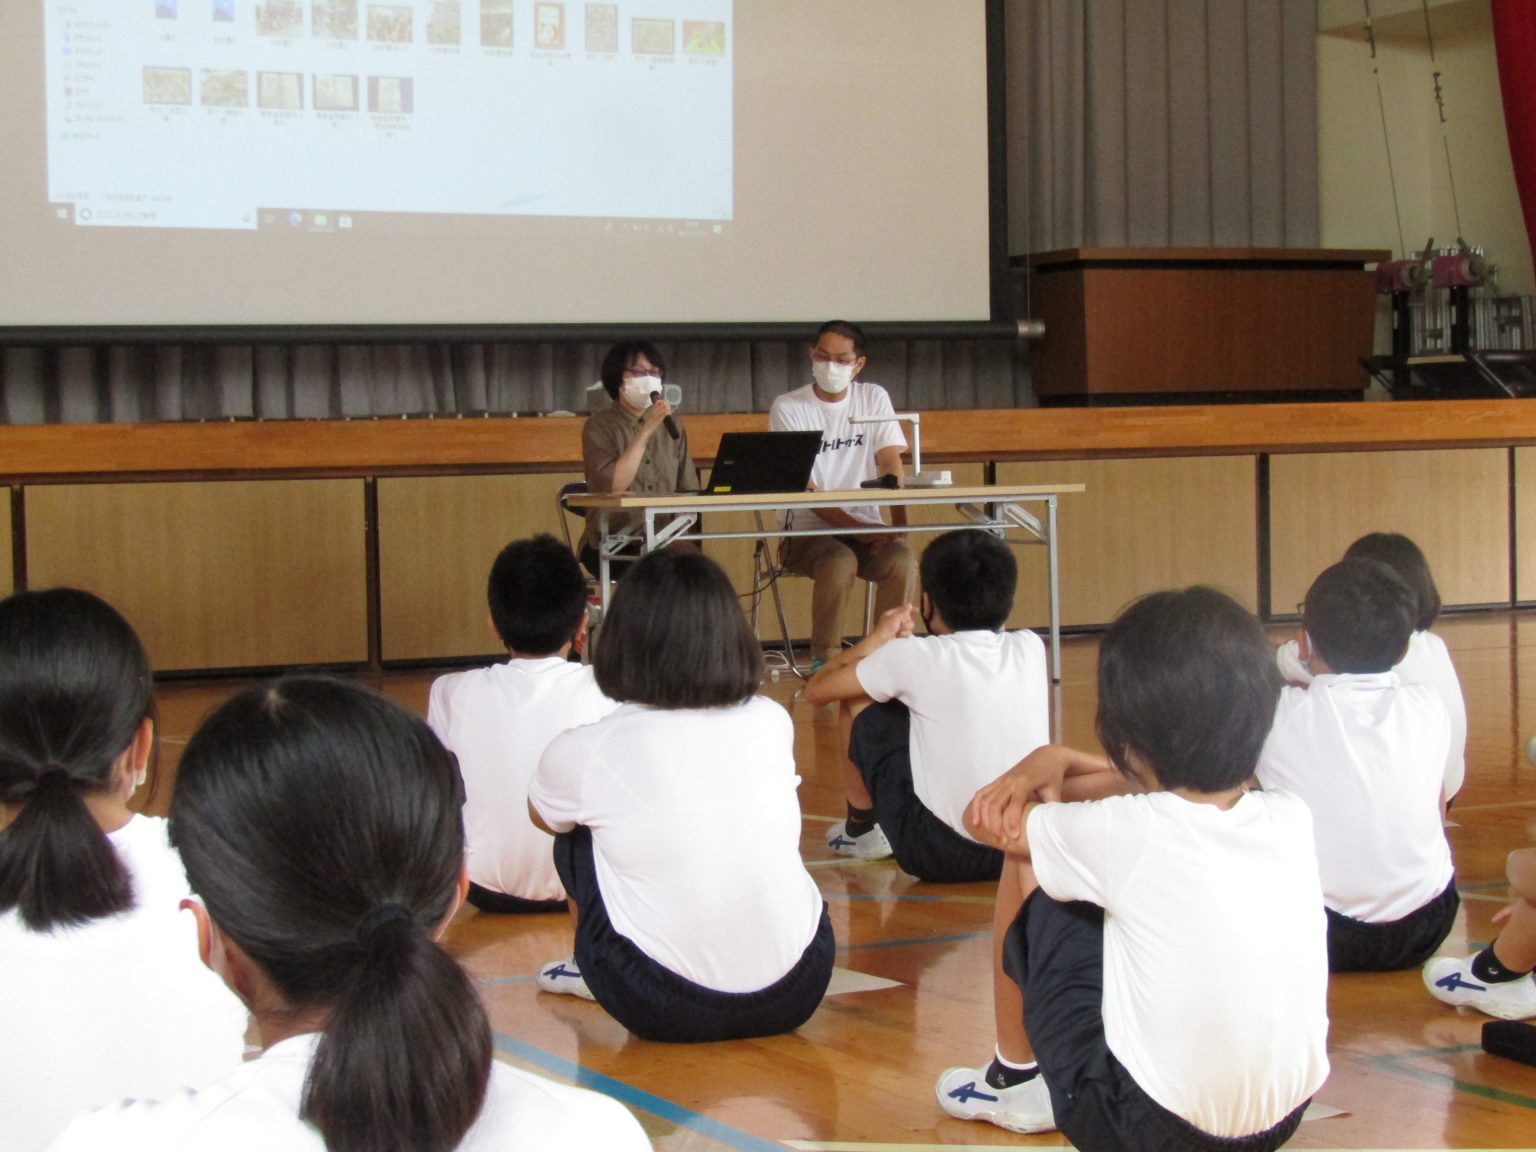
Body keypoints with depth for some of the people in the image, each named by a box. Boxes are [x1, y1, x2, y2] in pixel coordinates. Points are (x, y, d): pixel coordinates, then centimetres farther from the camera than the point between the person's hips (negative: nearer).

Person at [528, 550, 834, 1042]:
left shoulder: (583, 753, -7)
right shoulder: (771, 724, 1)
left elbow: (544, 815, 18)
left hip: (669, 1012, -3)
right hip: (795, 997, 3)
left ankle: (593, 973, 34)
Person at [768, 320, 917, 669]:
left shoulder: (874, 399, 8)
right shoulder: (788, 408, -3)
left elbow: (891, 467, 0)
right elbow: (804, 492, -10)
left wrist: (899, 526, -18)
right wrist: (858, 528, -21)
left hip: (866, 527, 3)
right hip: (807, 530, -3)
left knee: (901, 560, -28)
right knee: (839, 561, -35)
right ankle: (824, 660, -18)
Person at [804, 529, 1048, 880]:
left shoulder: (914, 658, -10)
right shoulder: (1031, 648, 1)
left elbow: (816, 690, 3)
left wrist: (878, 638, 17)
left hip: (937, 856, -5)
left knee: (861, 700, 13)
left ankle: (860, 828, 30)